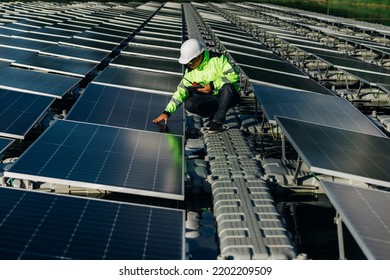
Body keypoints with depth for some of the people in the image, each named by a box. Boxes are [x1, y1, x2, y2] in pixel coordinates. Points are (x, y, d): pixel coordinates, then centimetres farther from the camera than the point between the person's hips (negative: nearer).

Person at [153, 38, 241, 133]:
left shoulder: (217, 59, -15)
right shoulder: (190, 70, 0)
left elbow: (233, 75, -23)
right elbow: (181, 90, -1)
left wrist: (213, 85, -27)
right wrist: (167, 112, -9)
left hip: (230, 95, -4)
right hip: (212, 98, 4)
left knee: (227, 86, -39)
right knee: (189, 104, -22)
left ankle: (218, 121, -24)